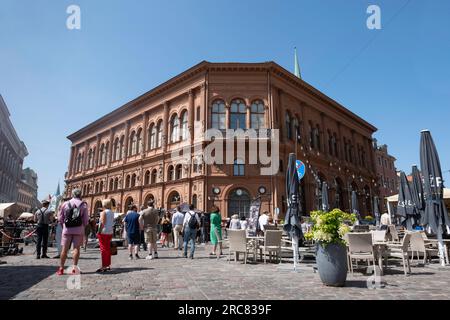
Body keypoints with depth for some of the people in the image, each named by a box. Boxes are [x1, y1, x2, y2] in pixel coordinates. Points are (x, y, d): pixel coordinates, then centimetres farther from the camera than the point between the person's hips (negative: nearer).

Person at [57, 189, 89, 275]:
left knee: (64, 249, 8)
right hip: (78, 229, -1)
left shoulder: (65, 204, 4)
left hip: (67, 229, 1)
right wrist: (83, 226, 15)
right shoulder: (83, 205, 0)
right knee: (76, 248, 4)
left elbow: (60, 218, 7)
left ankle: (61, 268, 14)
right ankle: (74, 268, 3)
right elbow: (86, 219, -2)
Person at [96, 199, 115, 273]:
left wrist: (99, 231, -14)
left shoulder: (104, 212, -12)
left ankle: (104, 267, -4)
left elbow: (102, 223, -18)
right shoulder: (112, 212, 11)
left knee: (103, 249, -4)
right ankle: (108, 265, 20)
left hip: (104, 232, -7)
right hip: (110, 232, 7)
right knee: (108, 249, 14)